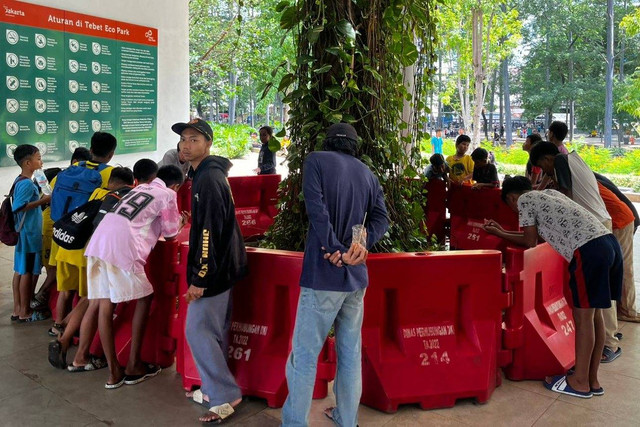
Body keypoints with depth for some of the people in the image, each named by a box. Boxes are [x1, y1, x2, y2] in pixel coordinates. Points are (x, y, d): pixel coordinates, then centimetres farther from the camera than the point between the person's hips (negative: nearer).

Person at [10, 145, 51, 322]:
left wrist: (41, 199, 10)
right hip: (29, 233, -10)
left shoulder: (21, 181, 11)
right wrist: (43, 201, -22)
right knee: (28, 272, -1)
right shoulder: (27, 183, -19)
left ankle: (17, 310, 21)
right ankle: (25, 312, 9)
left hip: (25, 233, 10)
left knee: (20, 270, 13)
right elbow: (18, 207, -24)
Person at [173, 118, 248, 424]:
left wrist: (199, 277, -22)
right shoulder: (209, 174, 15)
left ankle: (225, 397, 4)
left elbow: (210, 230, -24)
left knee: (198, 331, -5)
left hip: (213, 271, -10)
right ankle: (214, 390, 27)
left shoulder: (209, 179, -18)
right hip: (221, 267, 10)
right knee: (214, 332, 16)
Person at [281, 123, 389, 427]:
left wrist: (337, 250, -13)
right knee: (351, 352, 16)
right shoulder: (368, 174, 14)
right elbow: (381, 218, 4)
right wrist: (362, 244, -9)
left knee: (304, 355, 2)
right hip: (357, 275, 6)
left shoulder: (316, 161, -1)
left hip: (324, 274, -6)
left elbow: (317, 210, -15)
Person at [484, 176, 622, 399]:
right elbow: (537, 233, 30)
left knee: (583, 316, 1)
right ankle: (592, 380, 23)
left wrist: (501, 234, 22)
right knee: (594, 314, 14)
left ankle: (580, 382, 11)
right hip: (610, 242, 9)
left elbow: (530, 242, 9)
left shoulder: (524, 200, 5)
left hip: (589, 250, -9)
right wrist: (502, 232, 36)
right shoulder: (548, 193, 29)